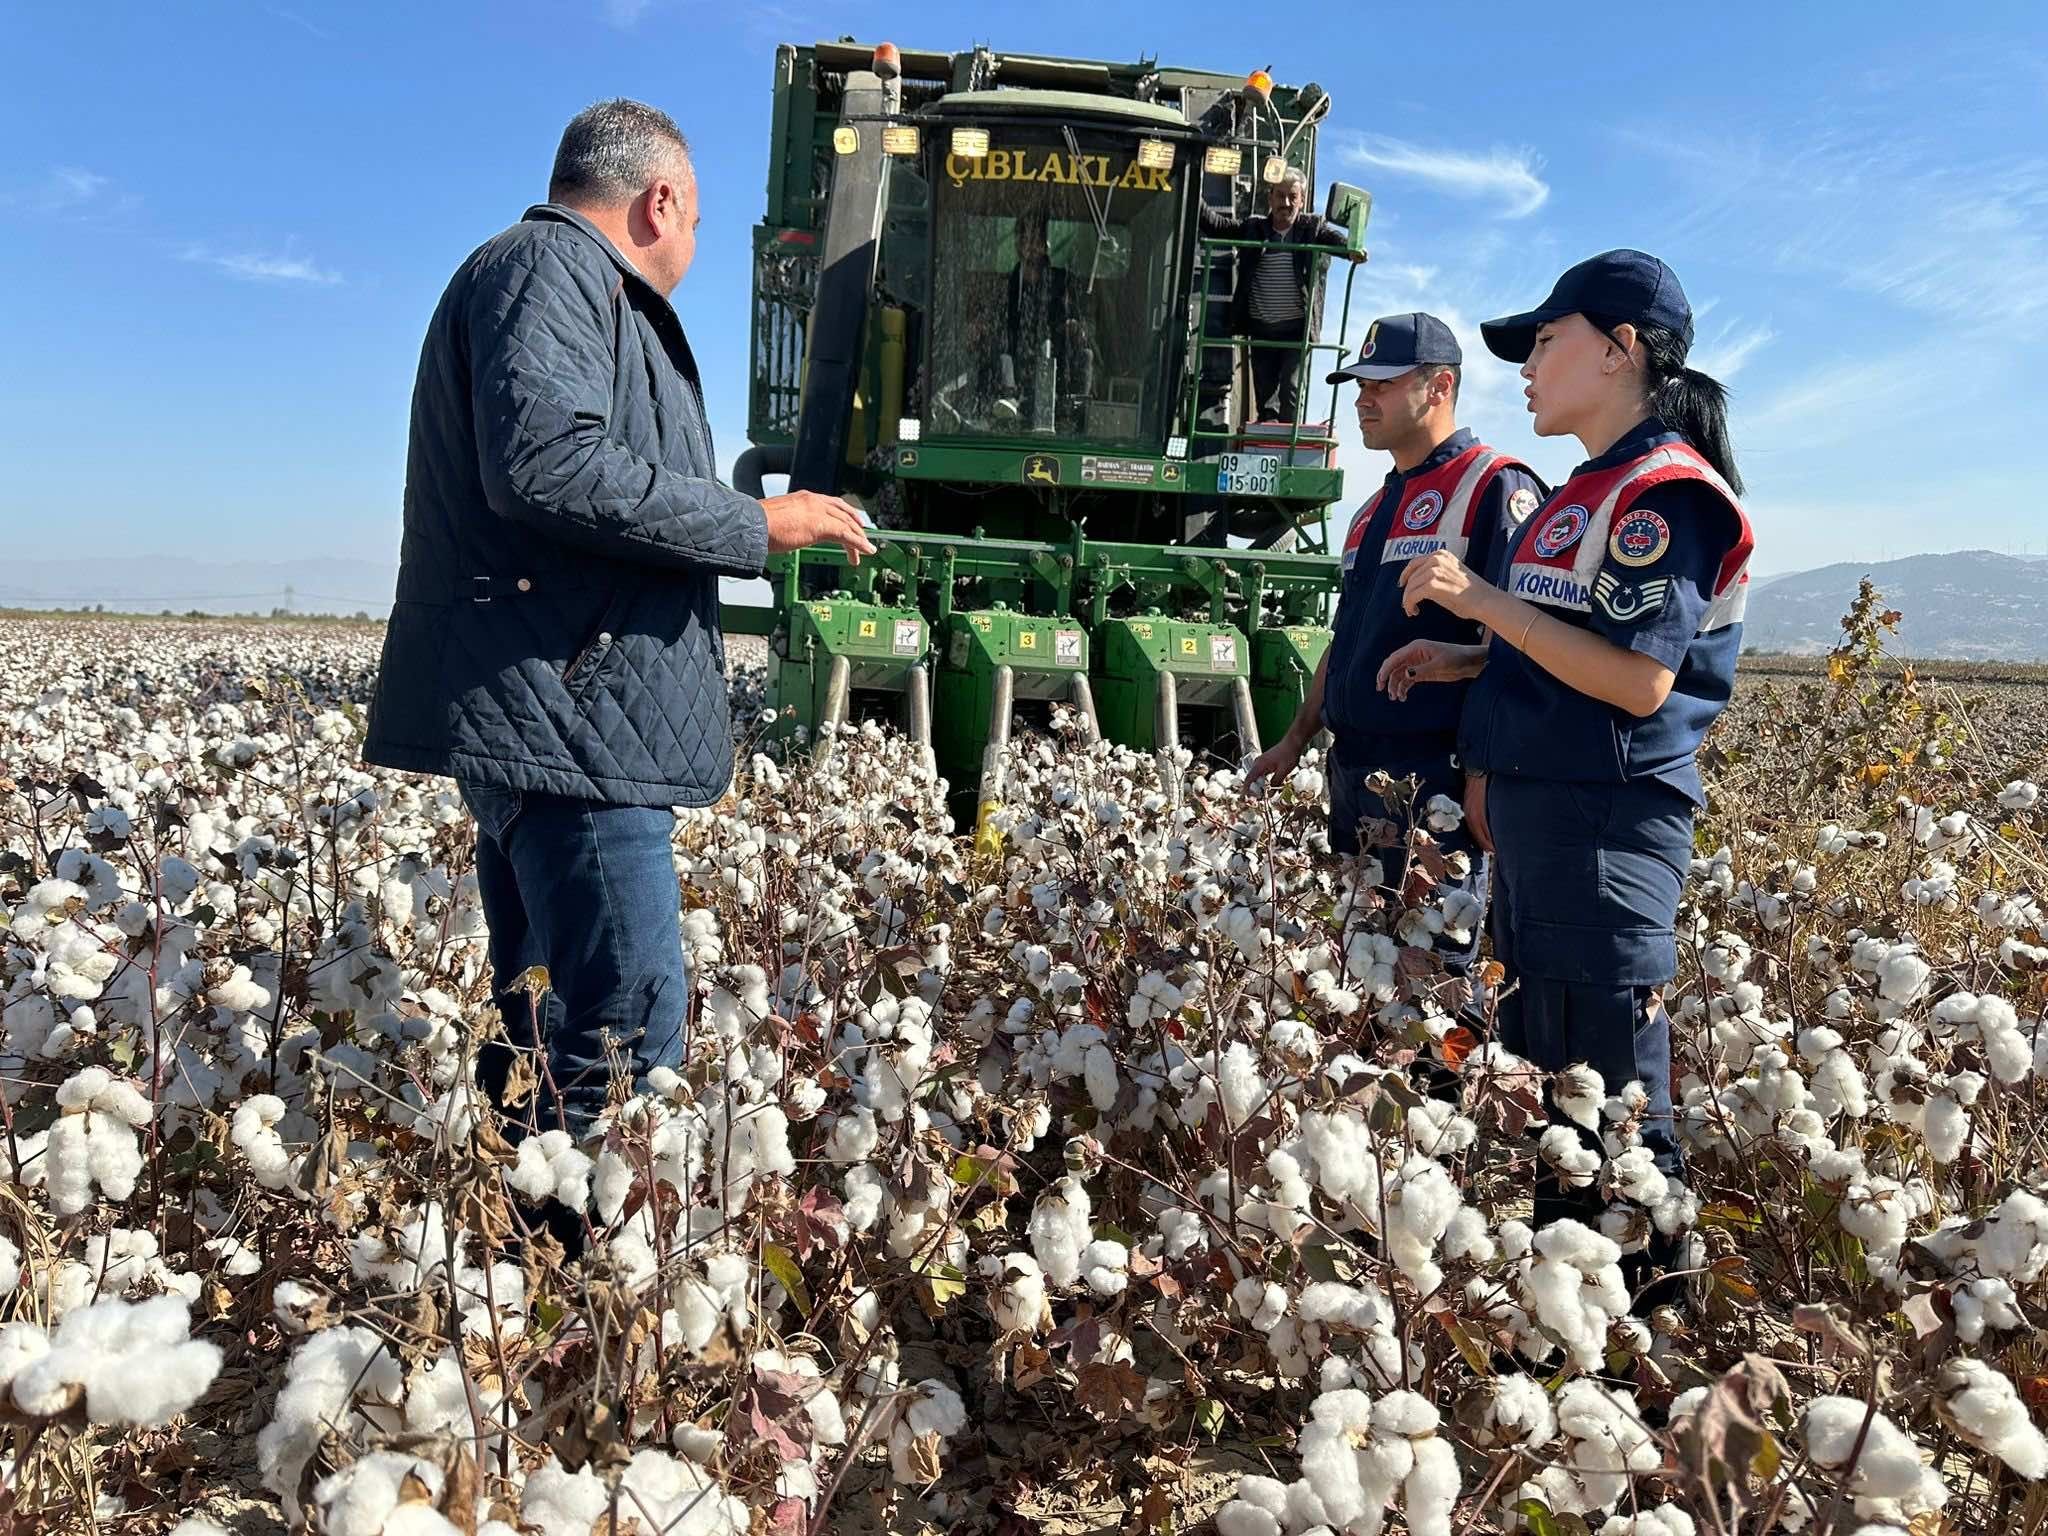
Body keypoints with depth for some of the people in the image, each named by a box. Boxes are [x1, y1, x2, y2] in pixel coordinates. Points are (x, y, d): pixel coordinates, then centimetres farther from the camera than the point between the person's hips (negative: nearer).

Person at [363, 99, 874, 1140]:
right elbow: (542, 461, -22)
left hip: (549, 718, 11)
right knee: (624, 1051, -14)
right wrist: (753, 524, -15)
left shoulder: (565, 277, 28)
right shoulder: (550, 265, -5)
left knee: (539, 1042, 14)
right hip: (565, 715, -11)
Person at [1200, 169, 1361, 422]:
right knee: (1264, 394, 9)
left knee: (1291, 390, -11)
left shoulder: (1311, 227, 0)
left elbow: (1335, 238, -17)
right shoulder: (1253, 228, 7)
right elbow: (1216, 225, 4)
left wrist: (1351, 249, -40)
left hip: (1296, 328, -3)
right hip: (1261, 330, 3)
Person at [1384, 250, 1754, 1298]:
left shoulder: (1666, 489, -13)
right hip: (1535, 813, 10)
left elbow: (1640, 678, -22)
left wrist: (1483, 599, -21)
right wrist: (1464, 661, 12)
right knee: (1533, 1075, 17)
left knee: (1609, 1101, -2)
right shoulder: (1589, 491, 17)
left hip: (1605, 827, -10)